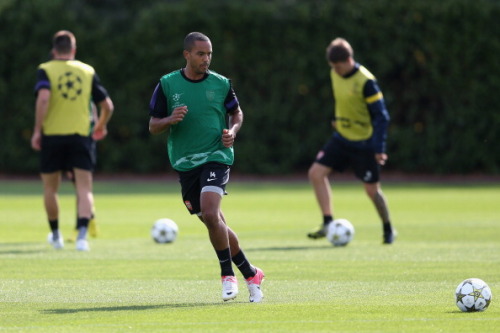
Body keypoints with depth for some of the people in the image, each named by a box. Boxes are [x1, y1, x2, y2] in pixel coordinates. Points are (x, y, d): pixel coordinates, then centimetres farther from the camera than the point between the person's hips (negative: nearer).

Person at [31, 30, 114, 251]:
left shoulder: (46, 70, 0)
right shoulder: (88, 71, 8)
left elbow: (43, 98, -19)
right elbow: (107, 105, 9)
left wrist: (37, 130, -14)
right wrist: (101, 126, 28)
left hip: (52, 136, -1)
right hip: (81, 136, 1)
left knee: (50, 188, 17)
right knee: (84, 189, -3)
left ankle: (55, 235, 29)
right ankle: (82, 234, -24)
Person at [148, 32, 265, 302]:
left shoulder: (221, 84, 1)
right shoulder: (167, 85, 1)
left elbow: (236, 112, 17)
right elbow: (153, 126, 4)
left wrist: (232, 131, -4)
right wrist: (170, 120, -17)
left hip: (216, 157, -3)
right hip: (185, 164, 3)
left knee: (210, 214, -23)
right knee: (214, 222, 7)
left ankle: (228, 274, -8)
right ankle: (250, 274, 20)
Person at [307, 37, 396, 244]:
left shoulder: (366, 81, -21)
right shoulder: (335, 74, -1)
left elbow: (381, 115, -19)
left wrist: (379, 148, -22)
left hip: (364, 143, -6)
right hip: (341, 138, 6)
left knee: (372, 189, 0)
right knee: (316, 172, -8)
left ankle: (388, 230, 21)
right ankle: (328, 223, -4)